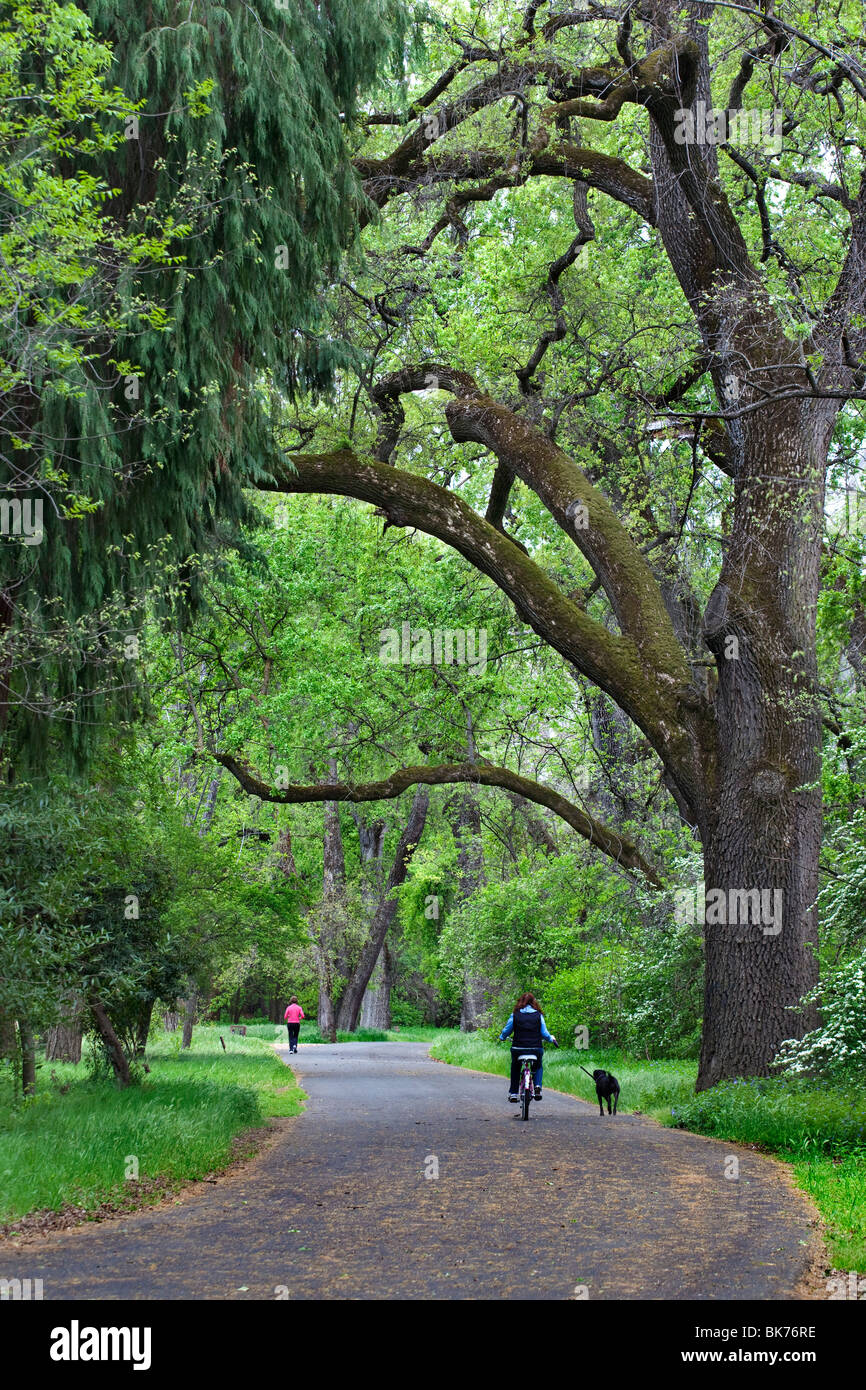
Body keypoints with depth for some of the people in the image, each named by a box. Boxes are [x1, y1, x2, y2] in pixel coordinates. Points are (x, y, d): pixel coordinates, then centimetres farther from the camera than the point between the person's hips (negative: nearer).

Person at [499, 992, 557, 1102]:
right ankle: (538, 1086, 4)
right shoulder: (539, 1015, 2)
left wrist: (502, 1038, 30)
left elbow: (506, 1031, 8)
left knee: (515, 1068, 27)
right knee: (538, 1067, 29)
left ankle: (513, 1094, 22)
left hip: (518, 1049, 0)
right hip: (536, 1049, 0)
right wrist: (552, 1039, 25)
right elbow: (545, 1034, 4)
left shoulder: (515, 1015, 1)